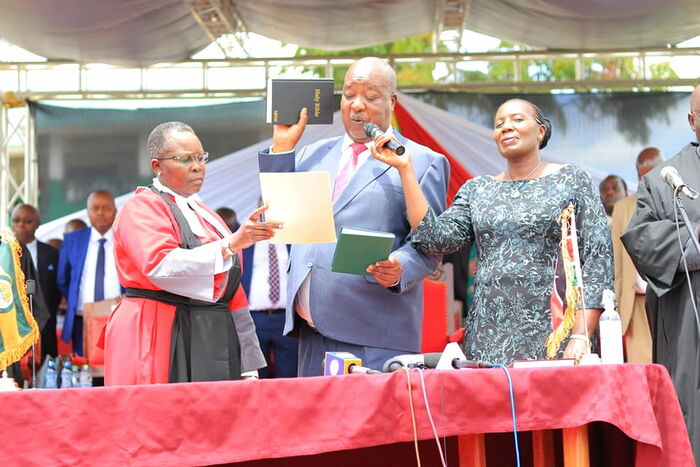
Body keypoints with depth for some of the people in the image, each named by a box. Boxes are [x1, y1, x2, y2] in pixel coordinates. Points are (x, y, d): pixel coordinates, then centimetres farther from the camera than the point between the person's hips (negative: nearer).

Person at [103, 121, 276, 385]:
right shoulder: (142, 208, -3)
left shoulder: (205, 215, 20)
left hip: (214, 340, 7)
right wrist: (230, 244, -27)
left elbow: (230, 289, 20)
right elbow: (161, 266, -21)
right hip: (163, 341, -7)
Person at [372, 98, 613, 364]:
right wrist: (405, 169, -2)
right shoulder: (476, 190, 15)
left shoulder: (572, 181, 5)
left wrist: (580, 337, -13)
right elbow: (436, 240, 0)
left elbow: (598, 258, -2)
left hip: (553, 337, -3)